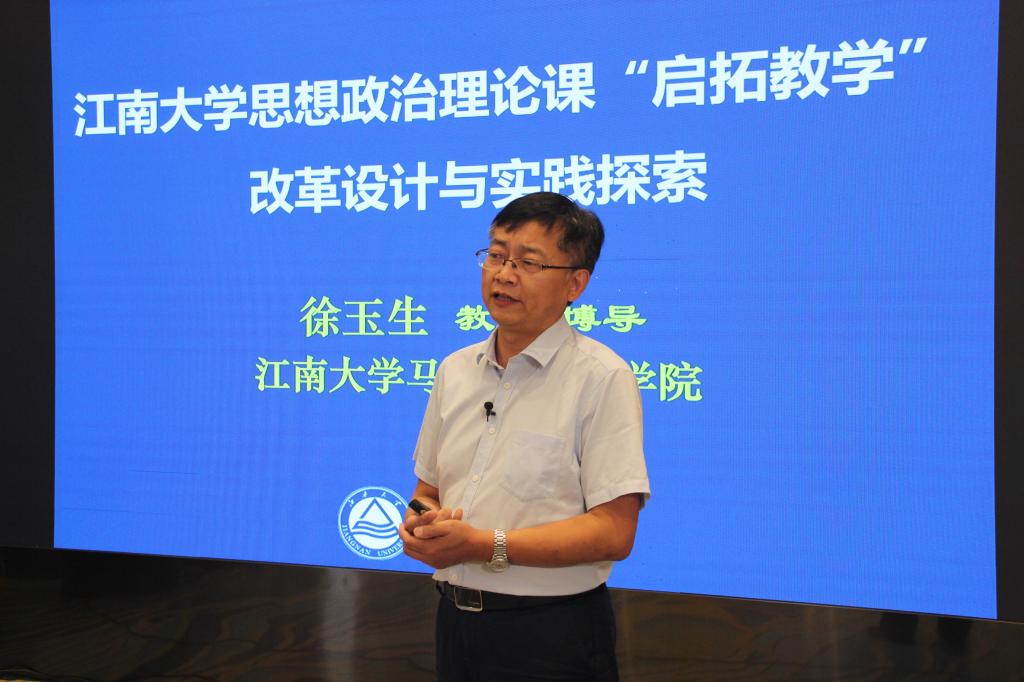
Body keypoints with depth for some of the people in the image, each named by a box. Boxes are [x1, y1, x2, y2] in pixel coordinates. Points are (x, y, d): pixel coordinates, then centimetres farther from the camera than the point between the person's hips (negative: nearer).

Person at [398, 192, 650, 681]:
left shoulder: (602, 377, -11)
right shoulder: (454, 370, 9)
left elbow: (614, 532, -17)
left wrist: (487, 546, -23)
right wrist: (421, 526, -8)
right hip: (455, 620, 6)